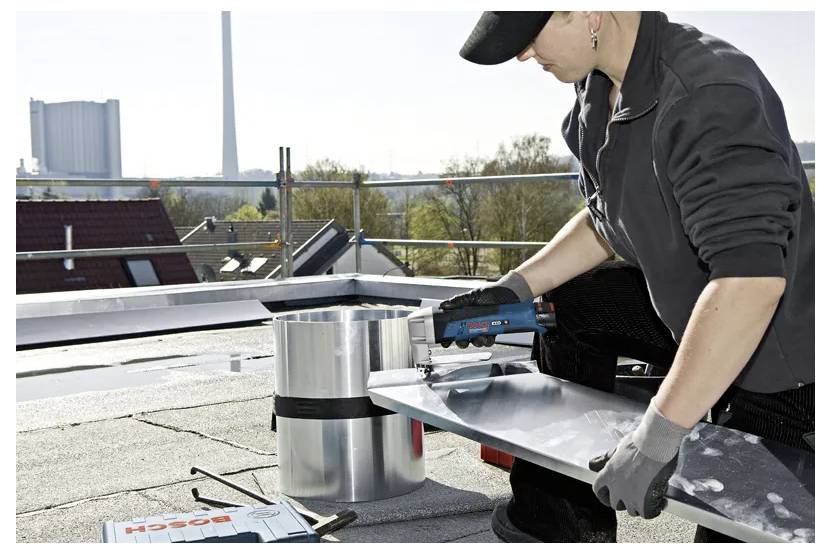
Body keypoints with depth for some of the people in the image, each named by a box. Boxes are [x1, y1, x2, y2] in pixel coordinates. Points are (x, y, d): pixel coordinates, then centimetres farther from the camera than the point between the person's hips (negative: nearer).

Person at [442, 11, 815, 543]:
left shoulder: (709, 96, -33)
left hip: (781, 358, -8)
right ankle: (568, 514, 17)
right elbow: (607, 219, 10)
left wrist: (655, 438, -39)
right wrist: (515, 287, 2)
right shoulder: (599, 84, -3)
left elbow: (750, 278, -41)